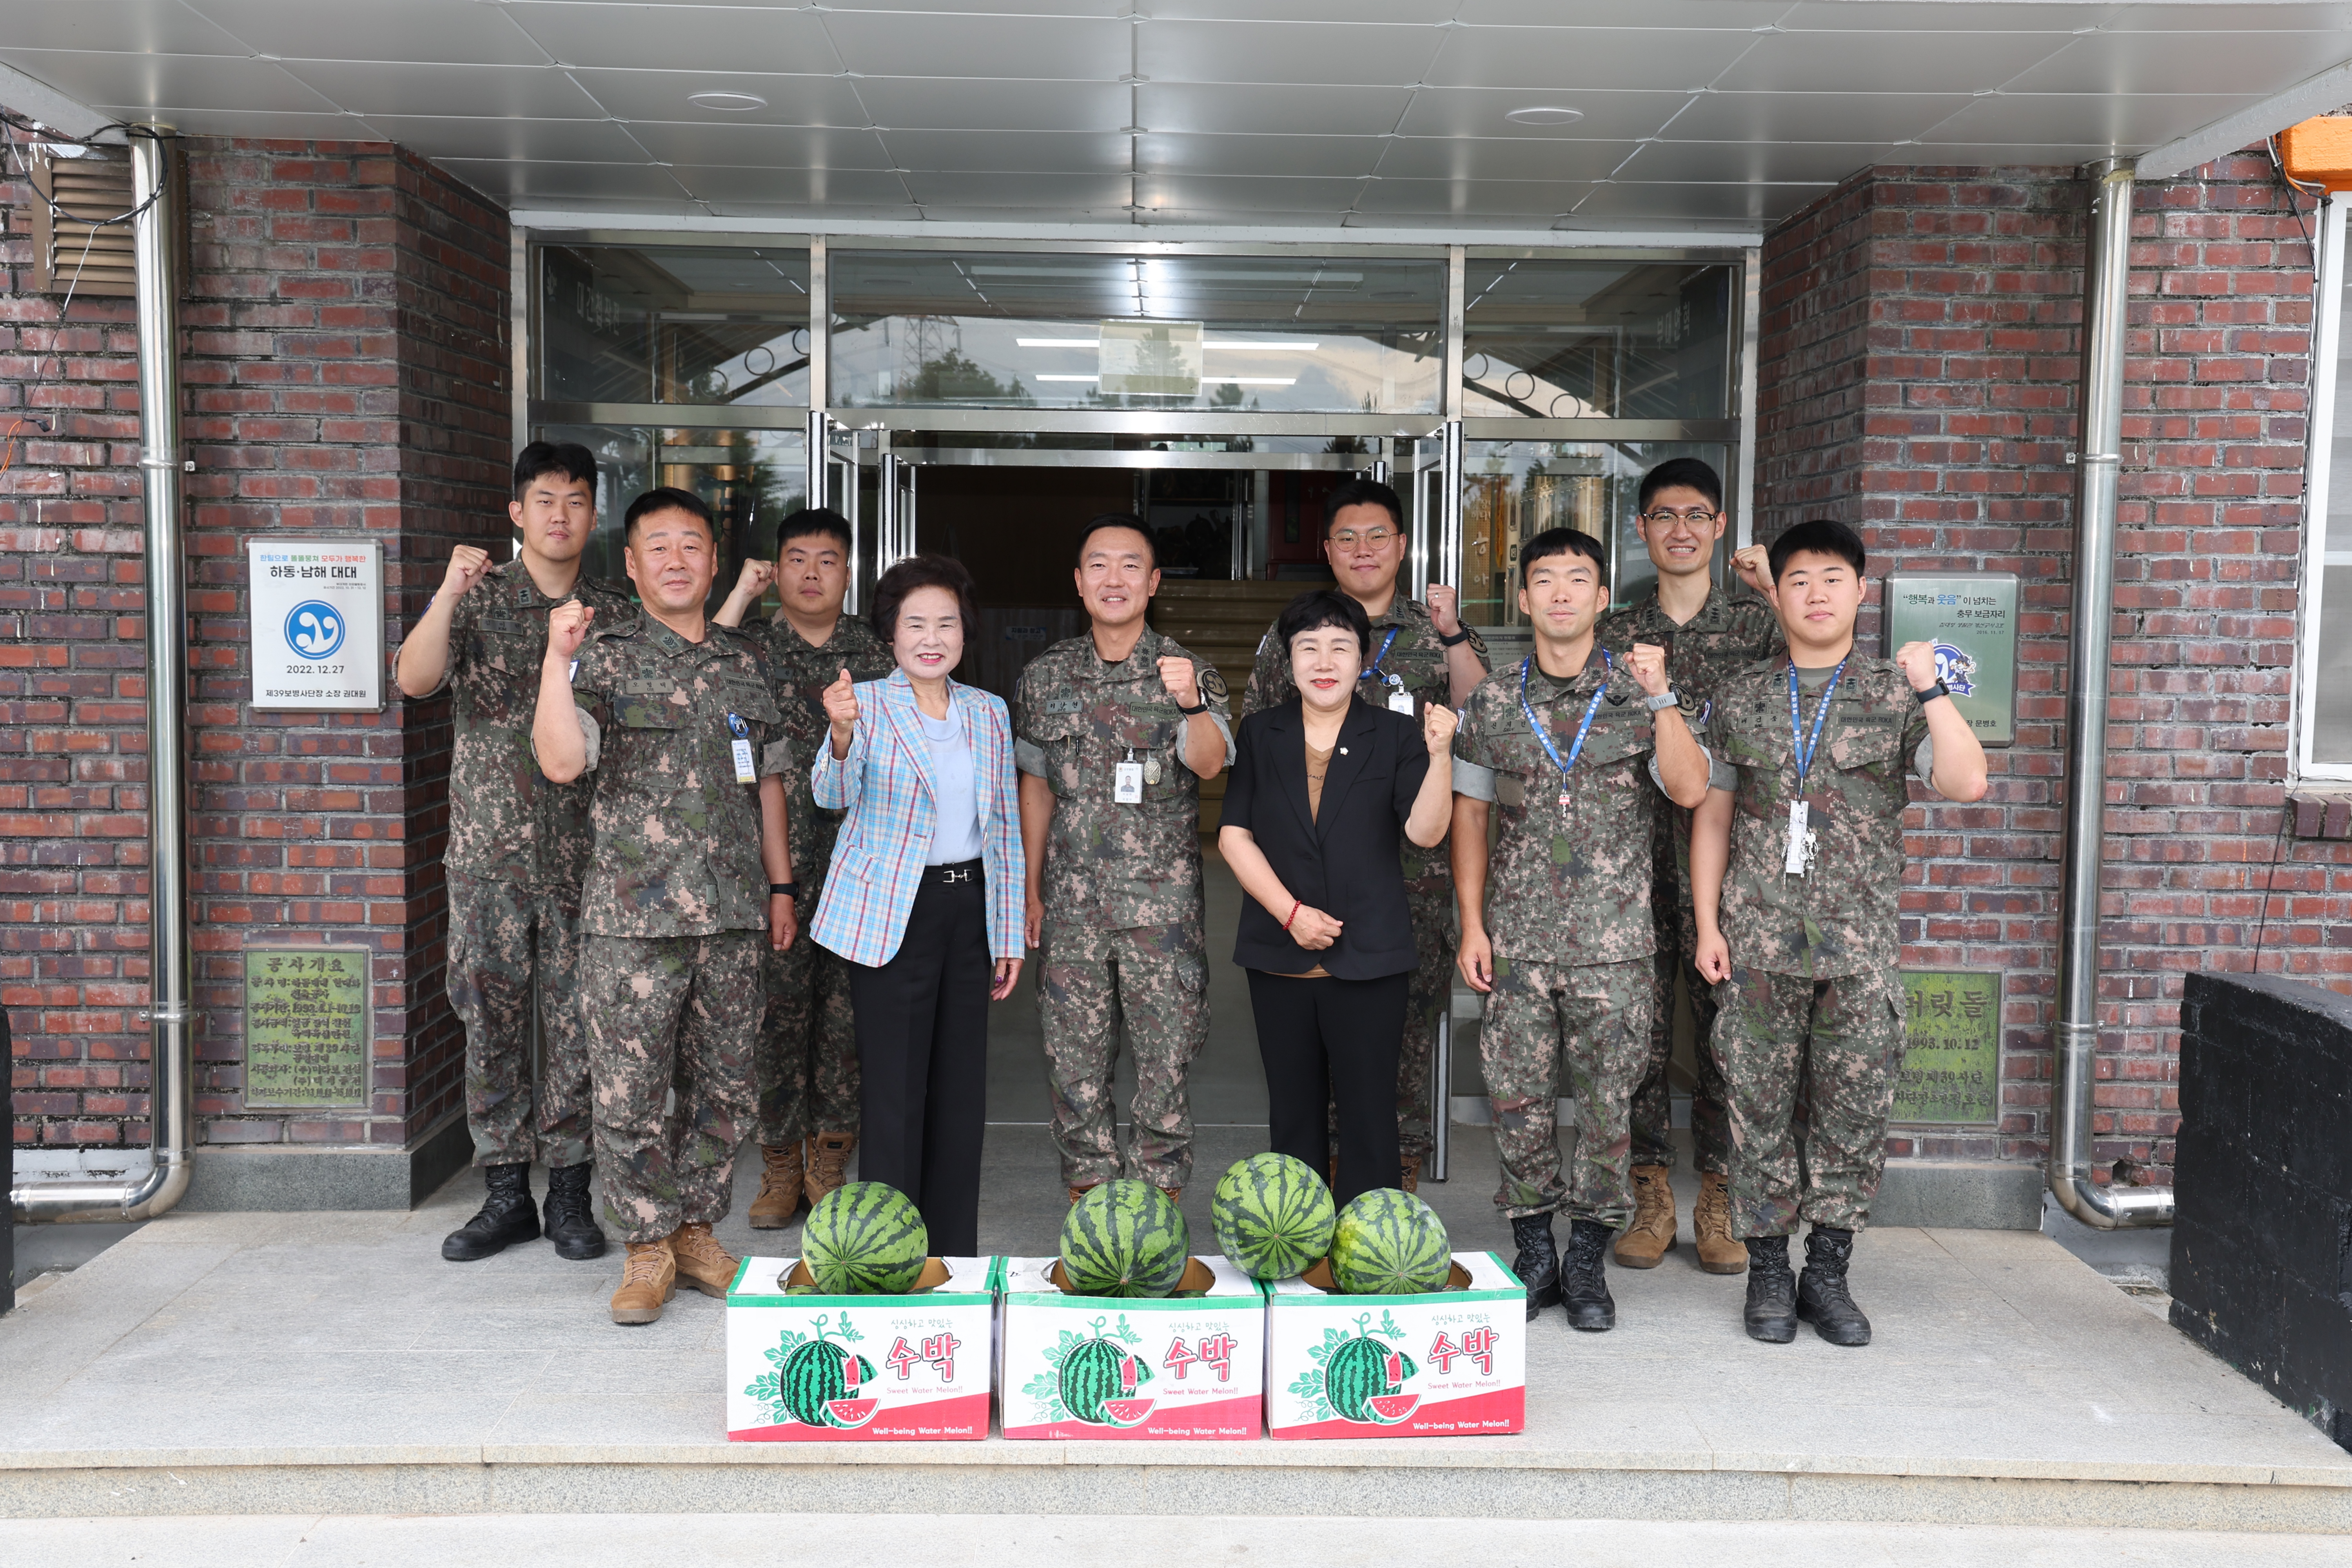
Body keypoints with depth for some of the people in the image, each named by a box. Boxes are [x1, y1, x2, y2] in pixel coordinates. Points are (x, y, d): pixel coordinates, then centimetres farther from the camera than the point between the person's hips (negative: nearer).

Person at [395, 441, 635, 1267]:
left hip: (584, 851, 0)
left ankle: (570, 1194, 15)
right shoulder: (476, 596, 4)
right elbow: (414, 680, -13)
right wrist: (452, 591, -23)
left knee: (577, 1024, 3)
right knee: (492, 1021, 5)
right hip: (488, 849, 0)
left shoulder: (617, 615, 8)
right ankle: (506, 1193, 17)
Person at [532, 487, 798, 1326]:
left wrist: (781, 885, 14)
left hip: (733, 912, 4)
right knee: (630, 1090, 1)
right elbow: (561, 763, -14)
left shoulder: (745, 660, 13)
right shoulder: (604, 657, 0)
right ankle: (648, 1247, 15)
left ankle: (696, 1230, 25)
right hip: (633, 912, -4)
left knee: (722, 1089, 10)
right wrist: (557, 659, -22)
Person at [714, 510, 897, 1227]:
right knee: (777, 1012, 2)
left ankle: (830, 1161, 17)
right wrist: (740, 596, -10)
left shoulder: (877, 652, 9)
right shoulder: (750, 645, 6)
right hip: (775, 863, -1)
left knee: (848, 1014, 4)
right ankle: (780, 1164, 15)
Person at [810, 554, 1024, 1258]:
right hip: (892, 915, -4)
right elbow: (834, 794, -20)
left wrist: (1009, 934, 11)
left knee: (961, 1088, 8)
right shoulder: (868, 704, -4)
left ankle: (953, 1256, 19)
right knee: (895, 1091, -3)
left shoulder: (989, 712, 9)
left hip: (969, 908, 5)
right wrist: (841, 736, -42)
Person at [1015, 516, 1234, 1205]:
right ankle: (1087, 1194, 21)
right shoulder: (1045, 676, 6)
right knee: (1074, 1056, 7)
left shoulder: (1188, 673, -2)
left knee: (1166, 1055, 3)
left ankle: (1161, 1196, 17)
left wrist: (1191, 704, -40)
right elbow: (1036, 786, 12)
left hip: (1162, 898, -2)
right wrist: (1030, 890, 10)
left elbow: (1210, 763, -20)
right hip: (1072, 900, 2)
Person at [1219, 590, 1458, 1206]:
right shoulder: (1260, 734, 8)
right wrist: (1291, 913, -8)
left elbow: (1425, 831, -8)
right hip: (1279, 958, 2)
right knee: (1293, 1116, 12)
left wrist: (1439, 756, -23)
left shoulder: (1396, 736, 2)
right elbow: (1234, 835, 3)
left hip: (1369, 958, -2)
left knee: (1368, 1119, -1)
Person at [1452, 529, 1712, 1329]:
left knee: (1607, 1100, 3)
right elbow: (1470, 815, 10)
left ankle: (1588, 1264, 18)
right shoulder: (1492, 702, 8)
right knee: (1518, 1098, 4)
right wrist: (1472, 924, 4)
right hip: (1516, 937, 1)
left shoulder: (1639, 692, 3)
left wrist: (1660, 697, -18)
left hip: (1613, 938, -1)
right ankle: (1533, 1256, 20)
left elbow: (1690, 789, -9)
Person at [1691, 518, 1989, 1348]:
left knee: (1856, 1109, 3)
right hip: (1759, 938, 1)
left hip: (1861, 943, 0)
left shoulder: (1896, 693, 5)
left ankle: (1827, 1272, 18)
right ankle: (1767, 1272, 17)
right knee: (1760, 1107, 4)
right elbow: (1713, 816, 9)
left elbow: (1967, 782, -9)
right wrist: (1708, 926, 2)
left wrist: (1930, 688, -14)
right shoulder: (1743, 697, 8)